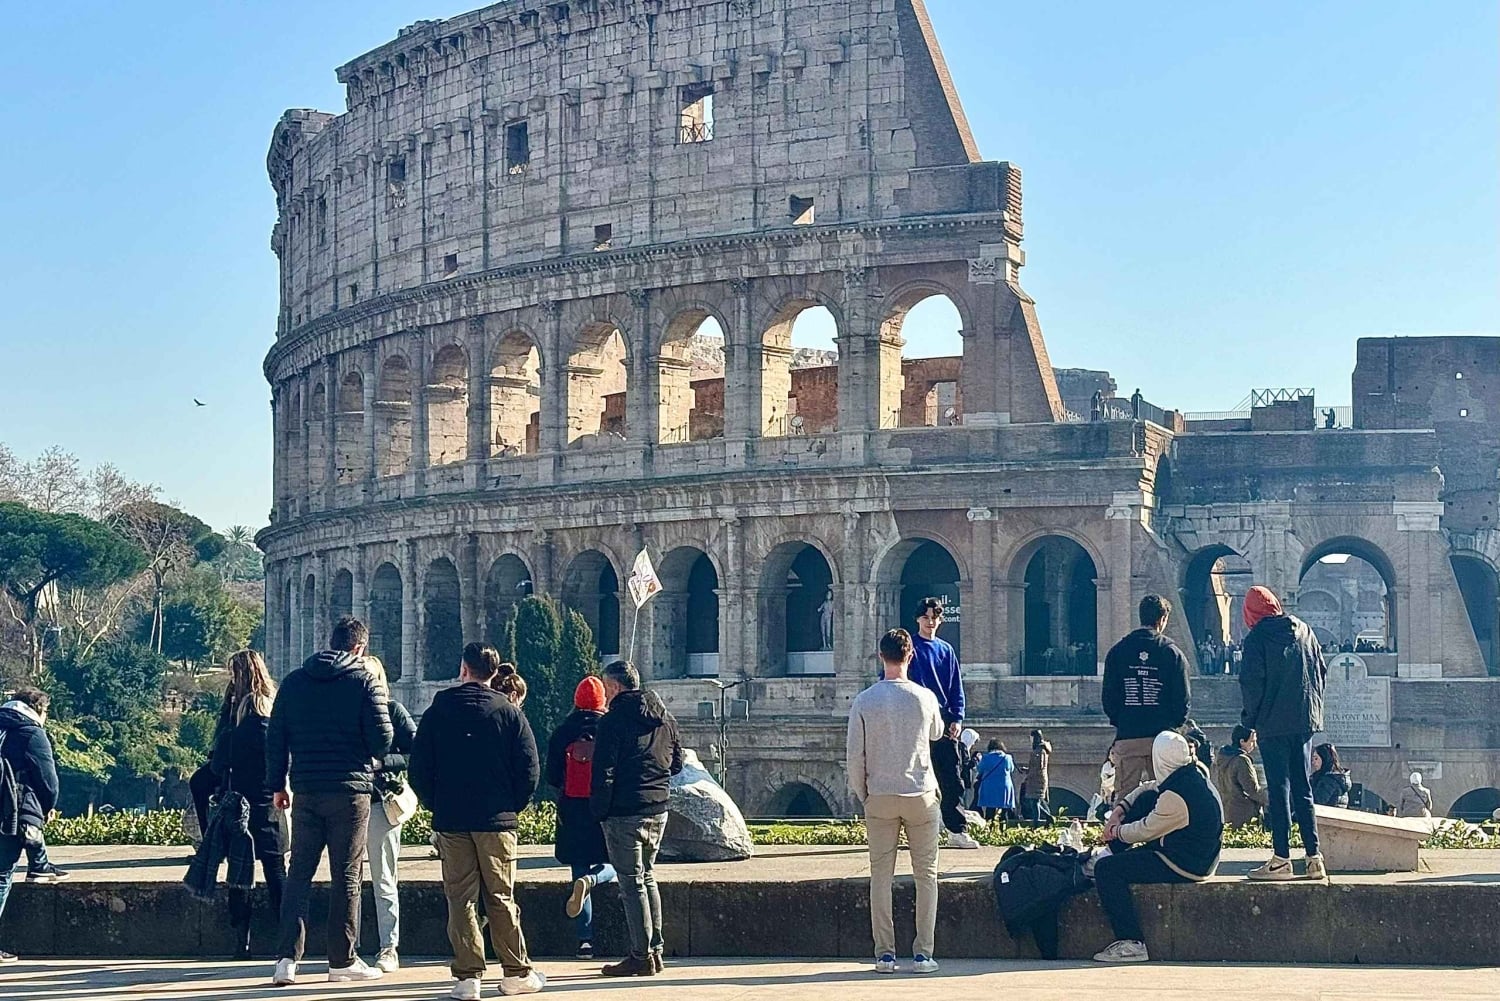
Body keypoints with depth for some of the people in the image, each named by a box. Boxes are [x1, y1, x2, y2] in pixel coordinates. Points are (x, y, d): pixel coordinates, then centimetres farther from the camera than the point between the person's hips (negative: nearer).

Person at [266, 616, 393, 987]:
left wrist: (277, 785, 13)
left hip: (306, 790, 4)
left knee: (299, 873, 7)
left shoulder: (294, 681, 8)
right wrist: (370, 759, 12)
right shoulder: (362, 681, -4)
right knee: (346, 877, 3)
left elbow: (275, 737, 8)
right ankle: (342, 960, 7)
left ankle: (288, 958, -2)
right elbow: (382, 736, -9)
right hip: (351, 789, -3)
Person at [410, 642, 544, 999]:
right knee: (501, 898, 6)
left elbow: (418, 770, 2)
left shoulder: (436, 712, 2)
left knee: (459, 899, 3)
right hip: (497, 821, 0)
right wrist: (512, 806, 9)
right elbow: (529, 768, -4)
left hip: (450, 822, 0)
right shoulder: (509, 712, 0)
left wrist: (437, 806, 13)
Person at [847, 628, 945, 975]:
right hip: (921, 796, 0)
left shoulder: (864, 701, -5)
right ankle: (923, 953, 3)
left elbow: (854, 755, -5)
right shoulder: (924, 697, -4)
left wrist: (861, 793, 8)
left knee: (881, 875, 6)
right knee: (926, 875, 7)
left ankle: (885, 953, 4)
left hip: (880, 797, 0)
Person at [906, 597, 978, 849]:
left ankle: (957, 830, 2)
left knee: (952, 778, 0)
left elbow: (956, 689, 14)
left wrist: (957, 718, 2)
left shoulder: (946, 650, 15)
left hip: (943, 720, 4)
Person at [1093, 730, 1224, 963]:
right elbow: (1150, 789, 18)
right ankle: (1116, 852, 24)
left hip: (1185, 865, -10)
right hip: (1198, 855, 10)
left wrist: (1116, 831, 3)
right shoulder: (1194, 773, 2)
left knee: (1106, 870, -13)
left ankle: (1132, 944, -15)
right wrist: (1120, 809, 9)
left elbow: (1146, 831, -16)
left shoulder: (1177, 795, -28)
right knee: (1145, 800, 17)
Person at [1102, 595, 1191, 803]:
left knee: (1124, 799, 1)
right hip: (1162, 737, -1)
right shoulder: (1172, 653, -1)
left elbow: (1109, 696, 5)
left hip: (1127, 737, 1)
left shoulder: (1117, 652, 4)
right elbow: (1183, 698, 1)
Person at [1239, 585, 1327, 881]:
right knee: (1303, 788, 10)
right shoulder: (1304, 631, 8)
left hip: (1273, 723, -5)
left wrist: (1250, 718, -1)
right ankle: (1314, 859, 6)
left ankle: (1281, 860, -4)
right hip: (1305, 721, 5)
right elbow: (1321, 671, 12)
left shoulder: (1257, 637, -8)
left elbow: (1251, 680, -12)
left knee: (1279, 790, -2)